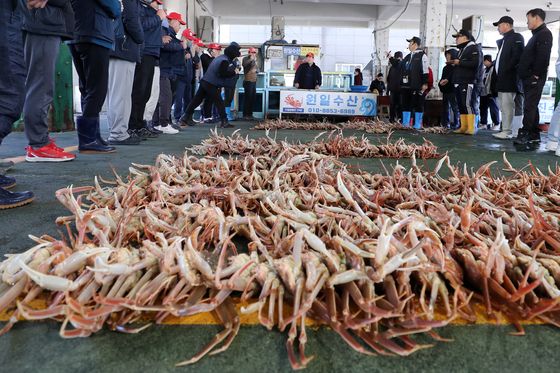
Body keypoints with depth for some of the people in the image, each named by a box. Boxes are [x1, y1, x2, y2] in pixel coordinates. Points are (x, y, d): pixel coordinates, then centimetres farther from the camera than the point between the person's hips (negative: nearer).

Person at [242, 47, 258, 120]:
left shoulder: (254, 60, 20)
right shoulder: (246, 59, -3)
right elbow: (244, 64, -26)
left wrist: (257, 70, 13)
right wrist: (251, 59, -28)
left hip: (254, 81, 8)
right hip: (248, 81, -8)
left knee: (253, 98, 9)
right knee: (248, 98, -9)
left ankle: (250, 114, 18)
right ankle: (245, 115, -4)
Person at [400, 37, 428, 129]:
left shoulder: (422, 55, -2)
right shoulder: (408, 56, 20)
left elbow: (425, 71, -8)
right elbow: (403, 70, 28)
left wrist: (425, 83, -12)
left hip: (417, 86, -7)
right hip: (406, 85, 7)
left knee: (418, 105, -3)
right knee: (406, 105, 8)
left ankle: (417, 125, 0)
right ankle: (405, 124, 14)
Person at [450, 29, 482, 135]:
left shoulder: (474, 48, -4)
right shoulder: (462, 49, 24)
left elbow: (475, 63, -18)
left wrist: (459, 62, -14)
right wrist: (454, 63, 9)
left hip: (468, 82, -9)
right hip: (458, 82, 9)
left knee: (468, 104, -14)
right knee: (461, 105, 7)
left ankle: (472, 128, -14)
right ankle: (463, 127, 10)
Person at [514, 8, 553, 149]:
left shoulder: (544, 34, -9)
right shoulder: (537, 35, 22)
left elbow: (543, 57, -19)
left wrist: (536, 75, -19)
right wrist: (524, 73, 13)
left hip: (534, 79, -10)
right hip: (529, 79, 10)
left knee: (530, 107, -11)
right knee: (531, 107, 11)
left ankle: (525, 136, -12)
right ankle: (534, 136, 17)